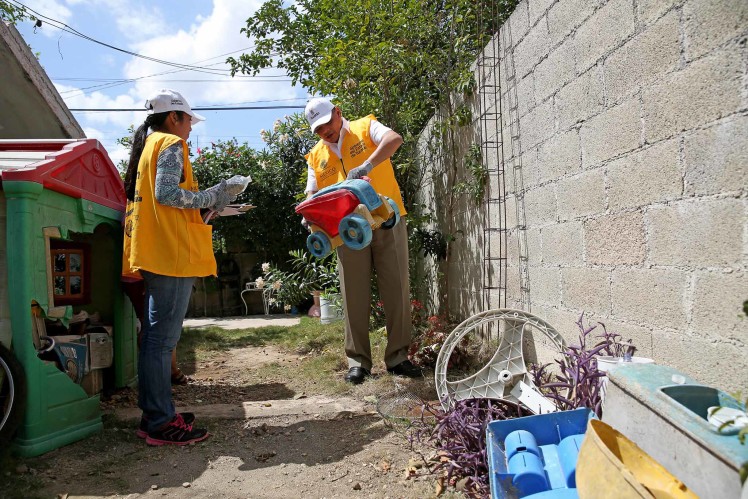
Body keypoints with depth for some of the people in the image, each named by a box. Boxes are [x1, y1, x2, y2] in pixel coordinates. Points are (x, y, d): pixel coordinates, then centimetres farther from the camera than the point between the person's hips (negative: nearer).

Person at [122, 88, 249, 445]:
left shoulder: (148, 145, 23)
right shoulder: (171, 144, -5)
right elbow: (167, 193, -19)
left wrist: (209, 203, 18)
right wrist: (214, 196, -10)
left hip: (155, 253, 10)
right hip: (172, 253, -10)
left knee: (155, 336, 12)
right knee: (163, 337, -7)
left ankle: (153, 415, 20)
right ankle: (162, 423, -1)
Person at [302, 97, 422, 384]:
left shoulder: (366, 128, 4)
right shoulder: (316, 156, 15)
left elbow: (394, 139, -15)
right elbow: (313, 194, 11)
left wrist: (367, 165, -29)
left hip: (388, 222, -2)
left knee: (396, 289, 1)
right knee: (354, 295, 3)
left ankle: (397, 357, 13)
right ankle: (358, 361, 13)